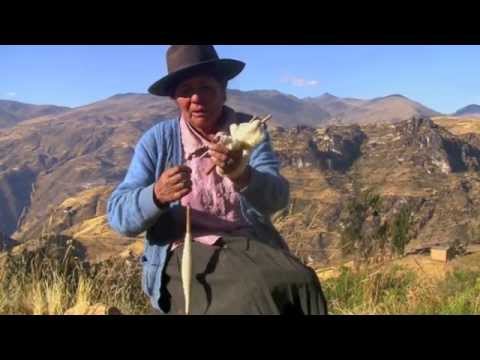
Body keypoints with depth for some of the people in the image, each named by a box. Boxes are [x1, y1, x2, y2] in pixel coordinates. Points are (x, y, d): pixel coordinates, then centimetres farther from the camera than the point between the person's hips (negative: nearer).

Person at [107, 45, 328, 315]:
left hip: (249, 246, 2)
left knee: (299, 285, -27)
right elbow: (119, 214, -2)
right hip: (184, 254, -2)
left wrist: (241, 176, -32)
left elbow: (277, 197, -9)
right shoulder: (157, 140, 4)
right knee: (252, 300, -30)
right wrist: (158, 195, -24)